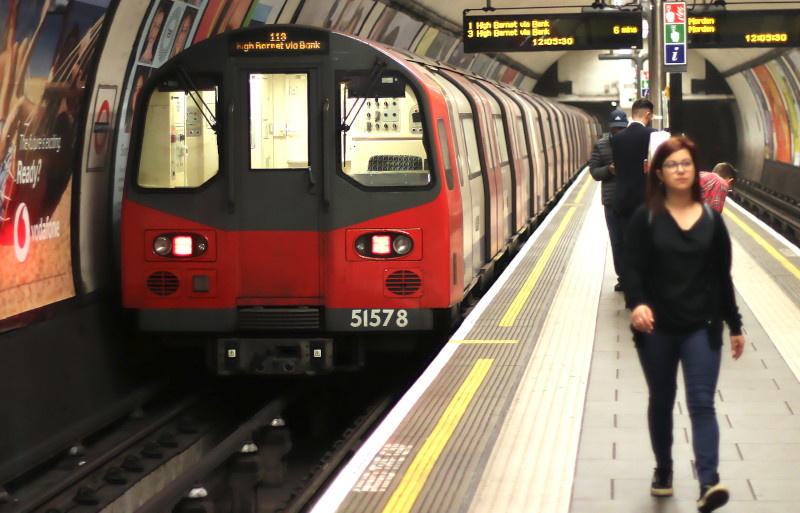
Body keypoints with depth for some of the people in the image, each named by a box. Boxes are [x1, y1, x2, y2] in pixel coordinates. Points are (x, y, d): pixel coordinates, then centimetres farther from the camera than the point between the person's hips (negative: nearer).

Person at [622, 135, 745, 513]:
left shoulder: (711, 219, 5)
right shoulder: (646, 218, -1)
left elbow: (722, 276, 9)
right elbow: (632, 268, -8)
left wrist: (734, 325, 10)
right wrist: (637, 303, -27)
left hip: (702, 328, 0)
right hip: (657, 328, 0)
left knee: (701, 404, -10)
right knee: (661, 401, 13)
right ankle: (663, 470, 32)